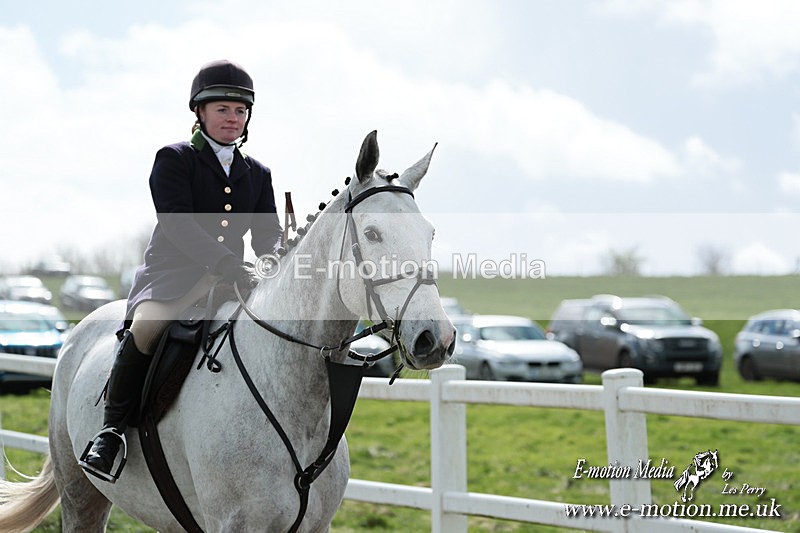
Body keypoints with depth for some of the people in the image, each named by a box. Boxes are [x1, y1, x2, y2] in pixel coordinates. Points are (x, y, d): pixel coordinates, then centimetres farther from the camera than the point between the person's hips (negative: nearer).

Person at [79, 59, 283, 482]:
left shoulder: (258, 174, 19)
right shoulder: (174, 160, 3)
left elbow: (269, 233, 11)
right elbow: (176, 222, -12)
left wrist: (272, 260, -15)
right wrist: (225, 260, -27)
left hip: (230, 282, 5)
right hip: (173, 273, -4)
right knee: (146, 325, -34)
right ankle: (111, 431, -24)